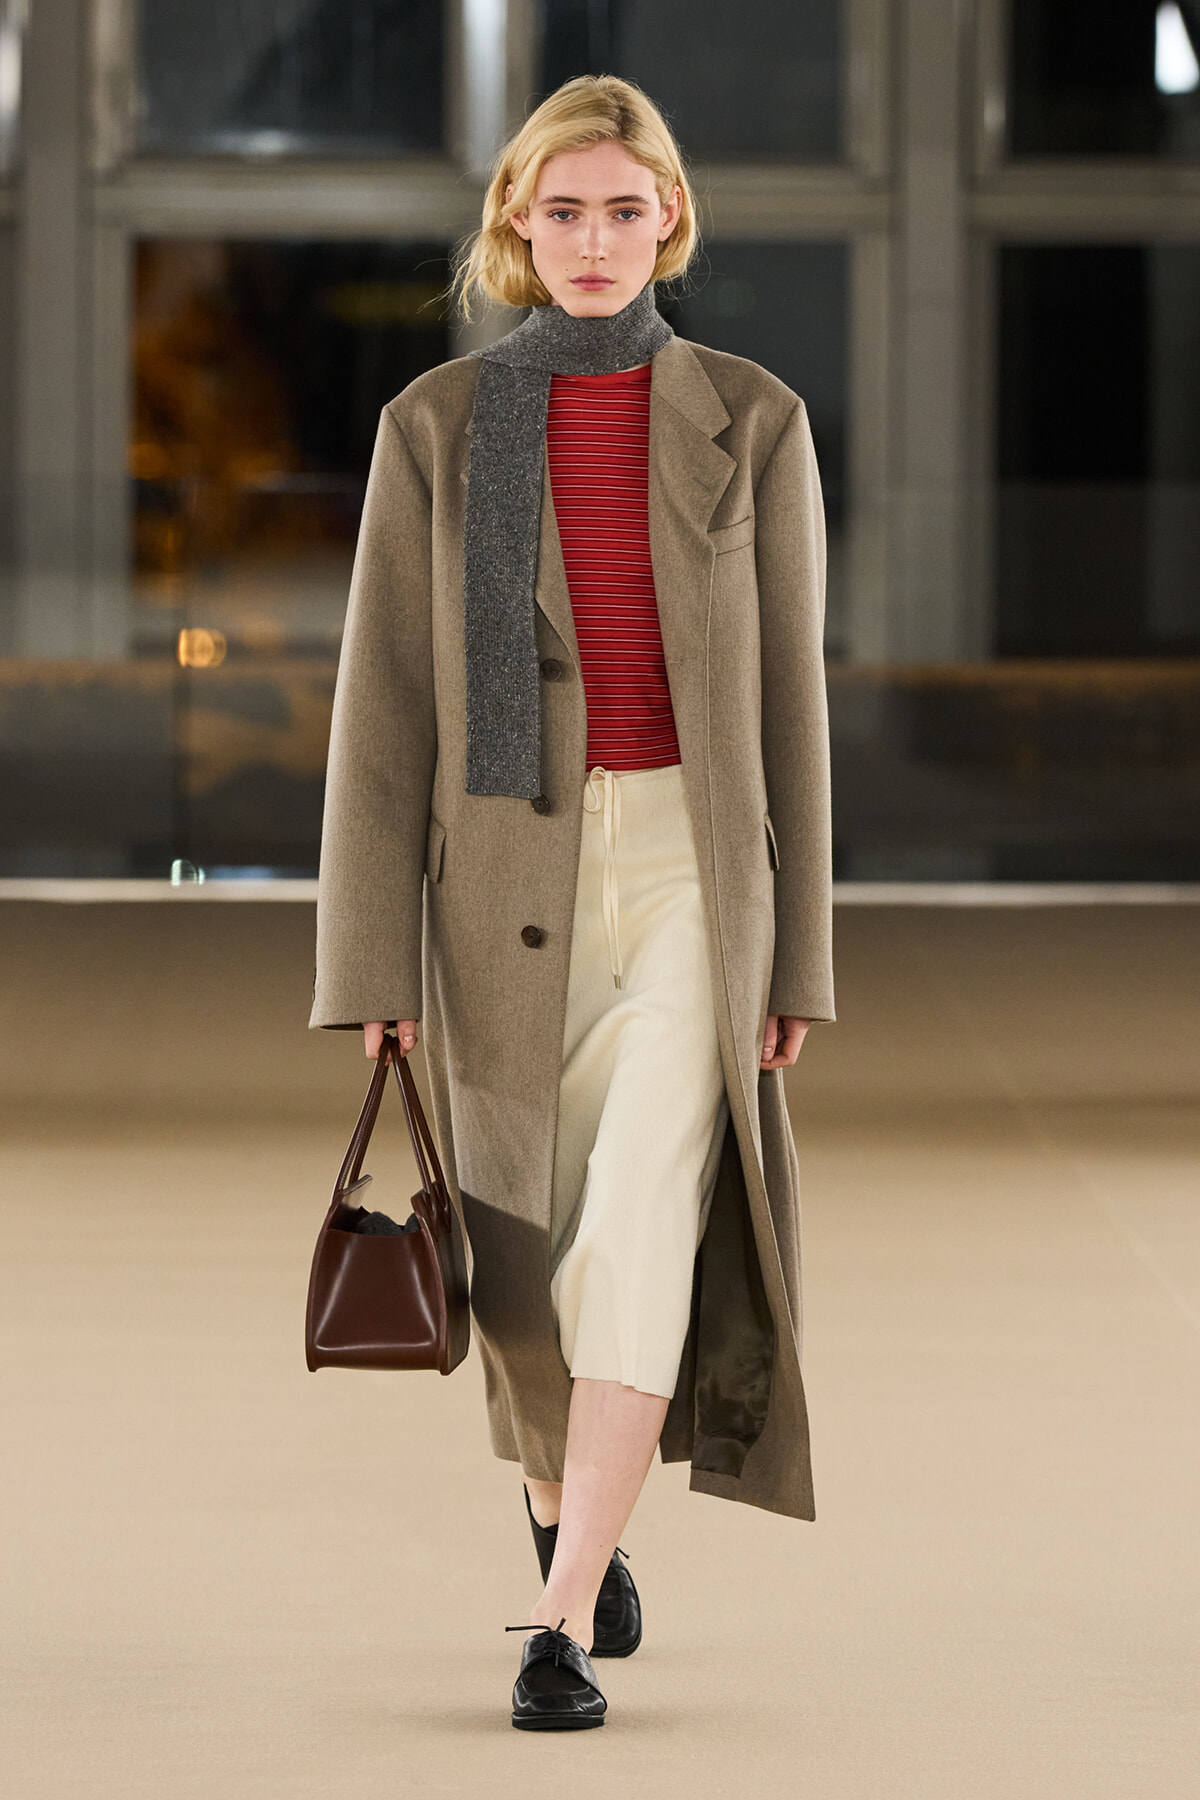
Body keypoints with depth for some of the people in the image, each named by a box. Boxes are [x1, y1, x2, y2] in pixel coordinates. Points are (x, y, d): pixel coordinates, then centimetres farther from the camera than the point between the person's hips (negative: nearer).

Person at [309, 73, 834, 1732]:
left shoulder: (750, 423, 1)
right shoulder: (438, 426, 1)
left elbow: (787, 696, 4)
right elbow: (384, 702, -1)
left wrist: (797, 952, 2)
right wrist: (369, 961, -5)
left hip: (691, 864, -1)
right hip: (508, 875, 1)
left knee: (643, 1224, -18)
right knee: (528, 1271, 11)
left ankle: (564, 1628, -16)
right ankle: (571, 1509, 42)